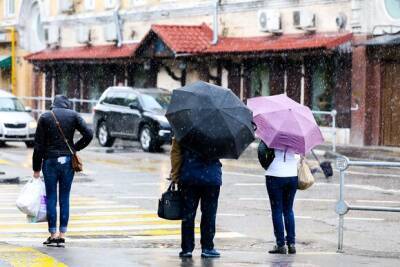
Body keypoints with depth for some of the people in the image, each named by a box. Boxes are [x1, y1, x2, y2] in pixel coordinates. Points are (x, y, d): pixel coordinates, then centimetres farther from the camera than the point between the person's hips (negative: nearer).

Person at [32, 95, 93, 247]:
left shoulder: (45, 117, 1)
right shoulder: (73, 115, 2)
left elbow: (38, 145, -2)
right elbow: (88, 134, -8)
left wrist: (36, 169, 3)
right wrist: (75, 148, 6)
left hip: (50, 161, -1)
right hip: (68, 161, 1)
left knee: (51, 198, 5)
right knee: (64, 199, 7)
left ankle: (53, 235, 5)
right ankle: (62, 236, 6)